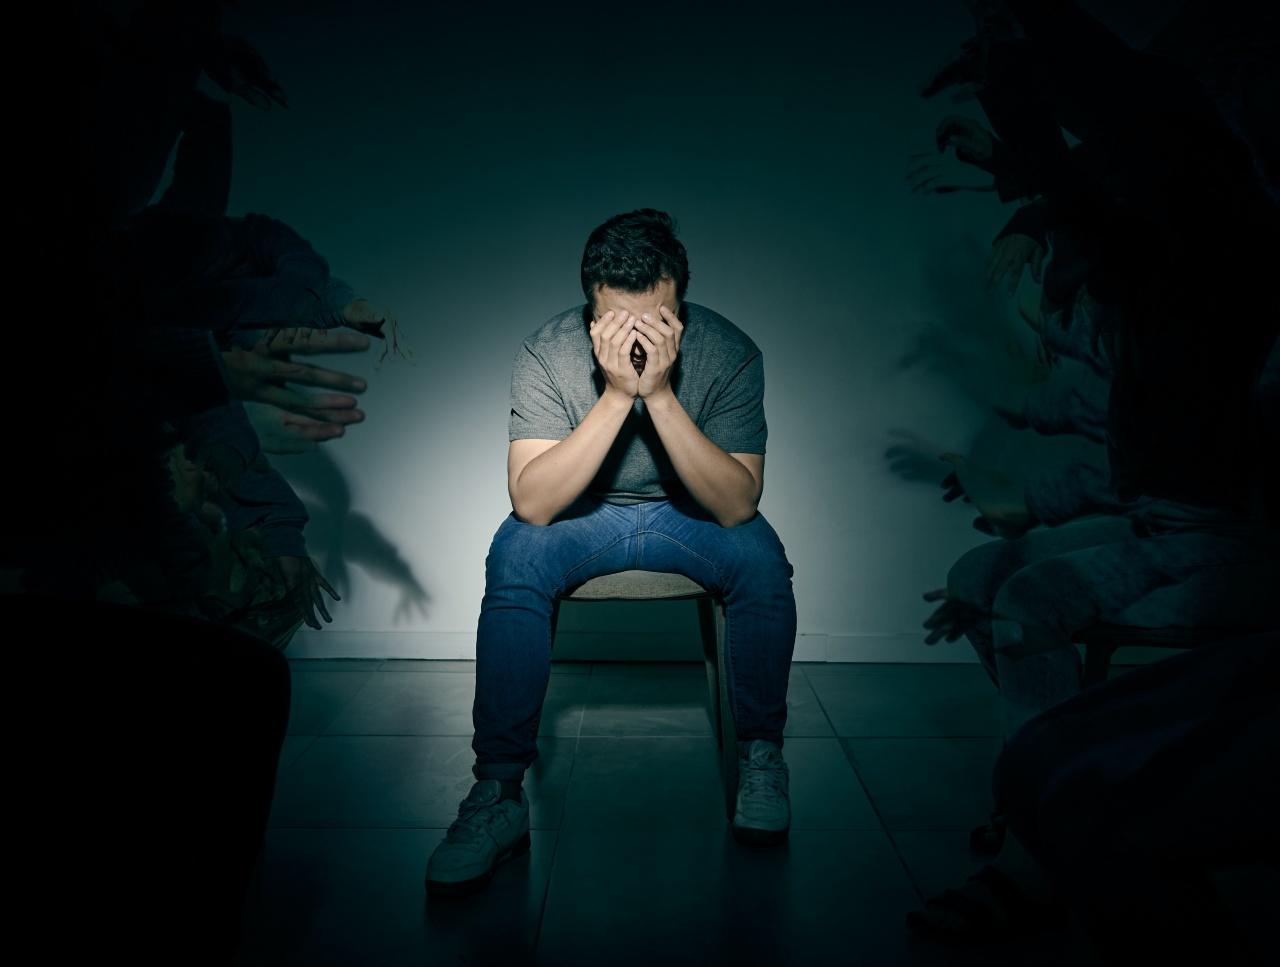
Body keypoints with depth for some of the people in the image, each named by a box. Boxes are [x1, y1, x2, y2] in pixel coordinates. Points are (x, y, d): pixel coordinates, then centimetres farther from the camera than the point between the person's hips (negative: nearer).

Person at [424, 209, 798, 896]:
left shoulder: (728, 352, -21)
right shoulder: (547, 353, -22)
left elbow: (737, 503, -27)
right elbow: (532, 502, -30)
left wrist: (661, 393, -38)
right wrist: (616, 395, -38)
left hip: (691, 512, 0)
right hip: (582, 510, 0)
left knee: (761, 561, -30)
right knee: (513, 558, -30)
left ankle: (760, 752, -7)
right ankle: (498, 794, -21)